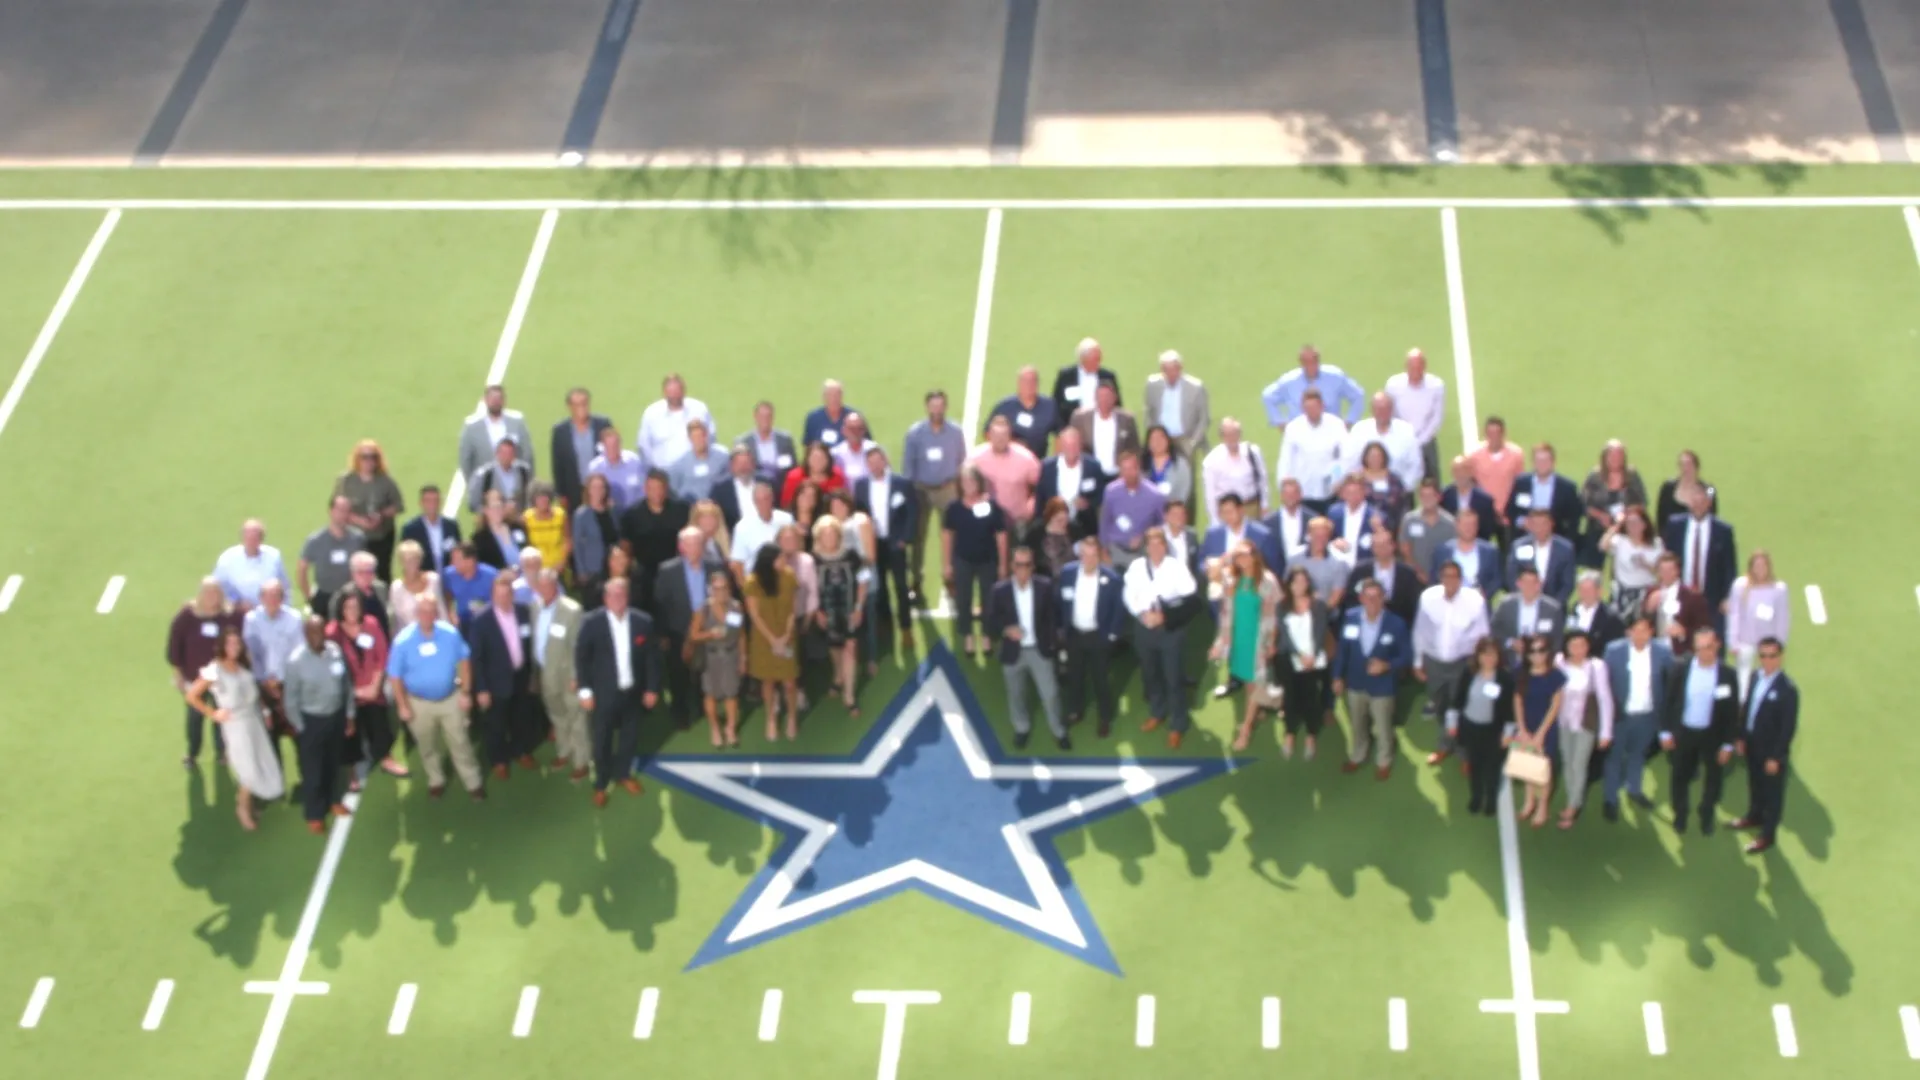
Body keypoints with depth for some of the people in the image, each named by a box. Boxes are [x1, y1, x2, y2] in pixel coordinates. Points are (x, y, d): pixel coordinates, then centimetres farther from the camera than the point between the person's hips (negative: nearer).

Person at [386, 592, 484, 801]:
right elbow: (394, 676, -12)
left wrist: (465, 692, -3)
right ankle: (436, 781, 39)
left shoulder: (450, 633, -16)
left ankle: (473, 783, 24)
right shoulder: (403, 641, -20)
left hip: (450, 699, 0)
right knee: (428, 747, 18)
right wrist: (403, 706, -9)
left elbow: (464, 661, -2)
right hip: (419, 703, 0)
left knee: (460, 743, 10)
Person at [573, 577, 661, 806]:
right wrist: (584, 690, -9)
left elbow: (652, 657, 1)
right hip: (604, 693, -2)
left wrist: (652, 688, 1)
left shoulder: (643, 621, -7)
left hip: (633, 692, 2)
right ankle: (601, 785, 26)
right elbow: (581, 656, -7)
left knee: (630, 737, 17)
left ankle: (623, 774, 40)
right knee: (602, 741, 9)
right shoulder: (592, 622, -13)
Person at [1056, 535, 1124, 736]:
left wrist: (1112, 635, -7)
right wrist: (1061, 628, 1)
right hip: (1074, 634, 3)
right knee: (1074, 675, 19)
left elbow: (1116, 610, -8)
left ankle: (1106, 718, 28)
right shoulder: (1067, 573, -11)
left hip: (1098, 636, -3)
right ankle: (1075, 711, 41)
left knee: (1100, 678, 11)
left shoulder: (1111, 578, -19)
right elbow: (1061, 603, 0)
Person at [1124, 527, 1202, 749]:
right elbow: (1129, 595, 0)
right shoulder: (1136, 566, 0)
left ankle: (1177, 726, 13)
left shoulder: (1177, 566, -10)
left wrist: (1165, 614, -19)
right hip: (1143, 626, 4)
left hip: (1170, 627, -4)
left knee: (1173, 677, 1)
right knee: (1150, 674, 19)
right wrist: (1143, 614, -16)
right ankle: (1157, 713, 41)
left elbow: (1190, 595, -13)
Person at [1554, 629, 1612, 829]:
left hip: (1586, 724, -4)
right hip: (1563, 722, 4)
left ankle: (1572, 810, 13)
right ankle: (1574, 803, 32)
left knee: (1579, 766, 0)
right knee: (1567, 763, 15)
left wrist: (1606, 731, -9)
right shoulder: (1559, 662, -10)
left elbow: (1605, 699, -13)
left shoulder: (1597, 666, -19)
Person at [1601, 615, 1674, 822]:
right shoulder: (1614, 650, -14)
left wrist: (1666, 712, -13)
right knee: (1615, 756, 11)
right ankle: (1611, 799, 24)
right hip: (1620, 714, -2)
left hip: (1648, 715, 2)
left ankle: (1634, 790, 43)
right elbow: (1605, 681, -8)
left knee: (1638, 753, 23)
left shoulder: (1662, 651, -11)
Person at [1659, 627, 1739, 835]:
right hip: (1684, 732, 1)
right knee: (1681, 777, 14)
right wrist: (1666, 731, -3)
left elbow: (1732, 712, -8)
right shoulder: (1681, 670, -11)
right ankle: (1680, 816, 35)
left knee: (1713, 778, 15)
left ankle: (1707, 817, 35)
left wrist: (1728, 744, -8)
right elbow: (1669, 701, -2)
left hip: (1713, 736, -1)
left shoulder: (1728, 675, -13)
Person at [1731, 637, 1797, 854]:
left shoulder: (1787, 689, -26)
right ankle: (1755, 816, 49)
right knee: (1755, 783, 26)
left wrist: (1775, 757, -17)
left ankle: (1767, 835, 26)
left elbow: (1789, 727, -21)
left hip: (1772, 751, -6)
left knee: (1772, 791, 12)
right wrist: (1741, 737, 8)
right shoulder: (1756, 677, -4)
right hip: (1753, 744, 6)